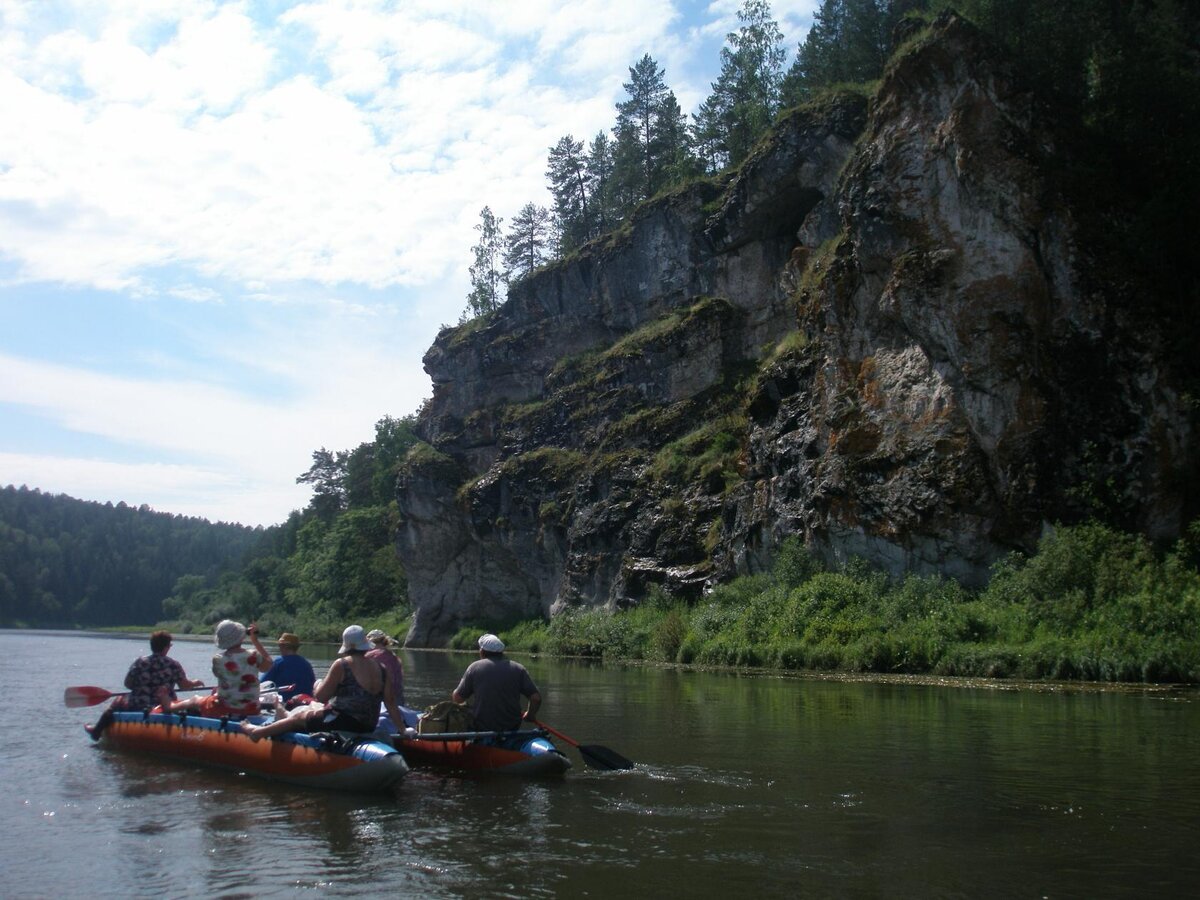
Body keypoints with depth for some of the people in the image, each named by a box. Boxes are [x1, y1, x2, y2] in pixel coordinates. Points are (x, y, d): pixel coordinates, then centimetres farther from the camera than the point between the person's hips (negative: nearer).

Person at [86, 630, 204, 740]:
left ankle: (97, 730, 31)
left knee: (119, 701, 23)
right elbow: (185, 686, -7)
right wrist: (196, 683, 13)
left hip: (138, 707, -2)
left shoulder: (140, 663, -11)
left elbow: (128, 684, -5)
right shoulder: (174, 665, -11)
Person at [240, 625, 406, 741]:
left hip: (341, 723, -6)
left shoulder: (342, 664, -10)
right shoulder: (381, 668, 3)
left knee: (298, 717, 18)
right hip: (367, 728, 6)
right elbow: (391, 704, 3)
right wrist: (404, 732, 8)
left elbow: (320, 697, -6)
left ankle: (258, 732, 33)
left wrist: (320, 684, 16)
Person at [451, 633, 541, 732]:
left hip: (480, 728, -1)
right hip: (511, 728, 1)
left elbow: (457, 698, -2)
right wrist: (530, 715, 15)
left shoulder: (475, 667, -4)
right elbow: (536, 698, -4)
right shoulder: (518, 669, 0)